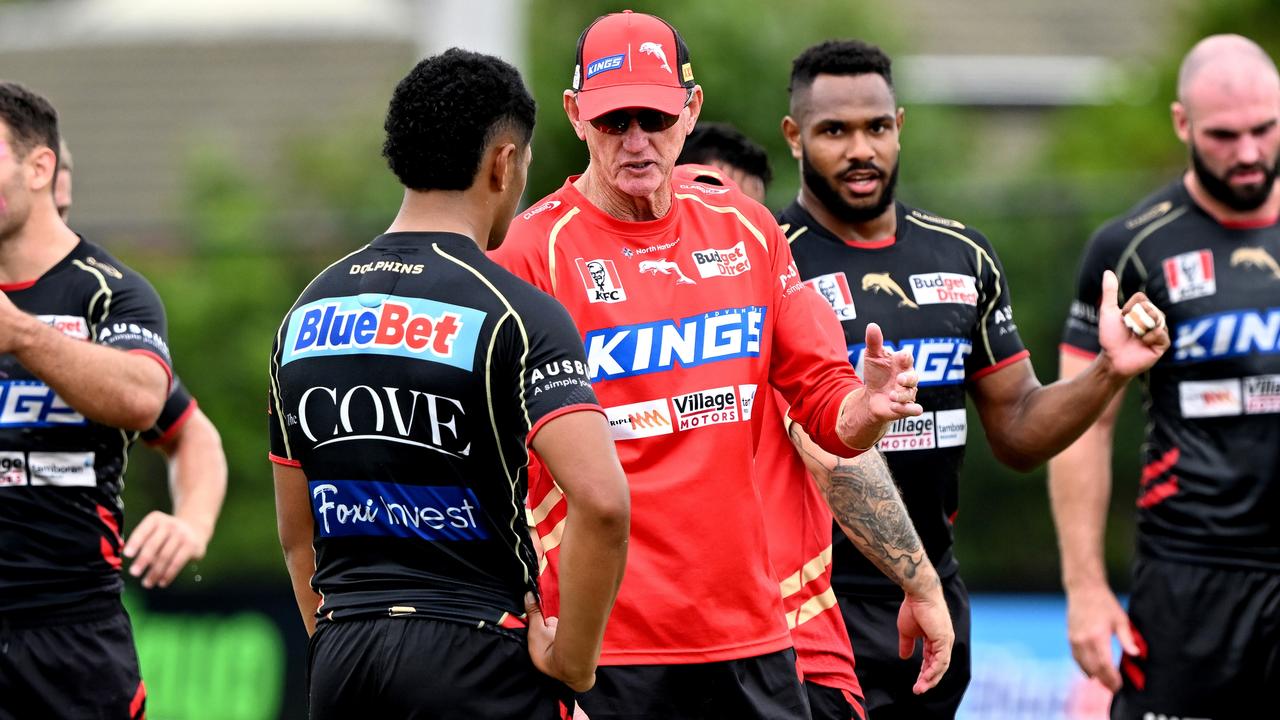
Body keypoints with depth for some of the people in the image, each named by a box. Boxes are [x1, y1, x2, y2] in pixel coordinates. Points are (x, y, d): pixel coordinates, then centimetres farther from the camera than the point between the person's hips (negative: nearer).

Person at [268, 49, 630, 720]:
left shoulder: (307, 313, 11)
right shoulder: (514, 313, -9)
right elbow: (601, 501, -22)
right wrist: (571, 660, -11)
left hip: (340, 664, 6)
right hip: (477, 661, -6)